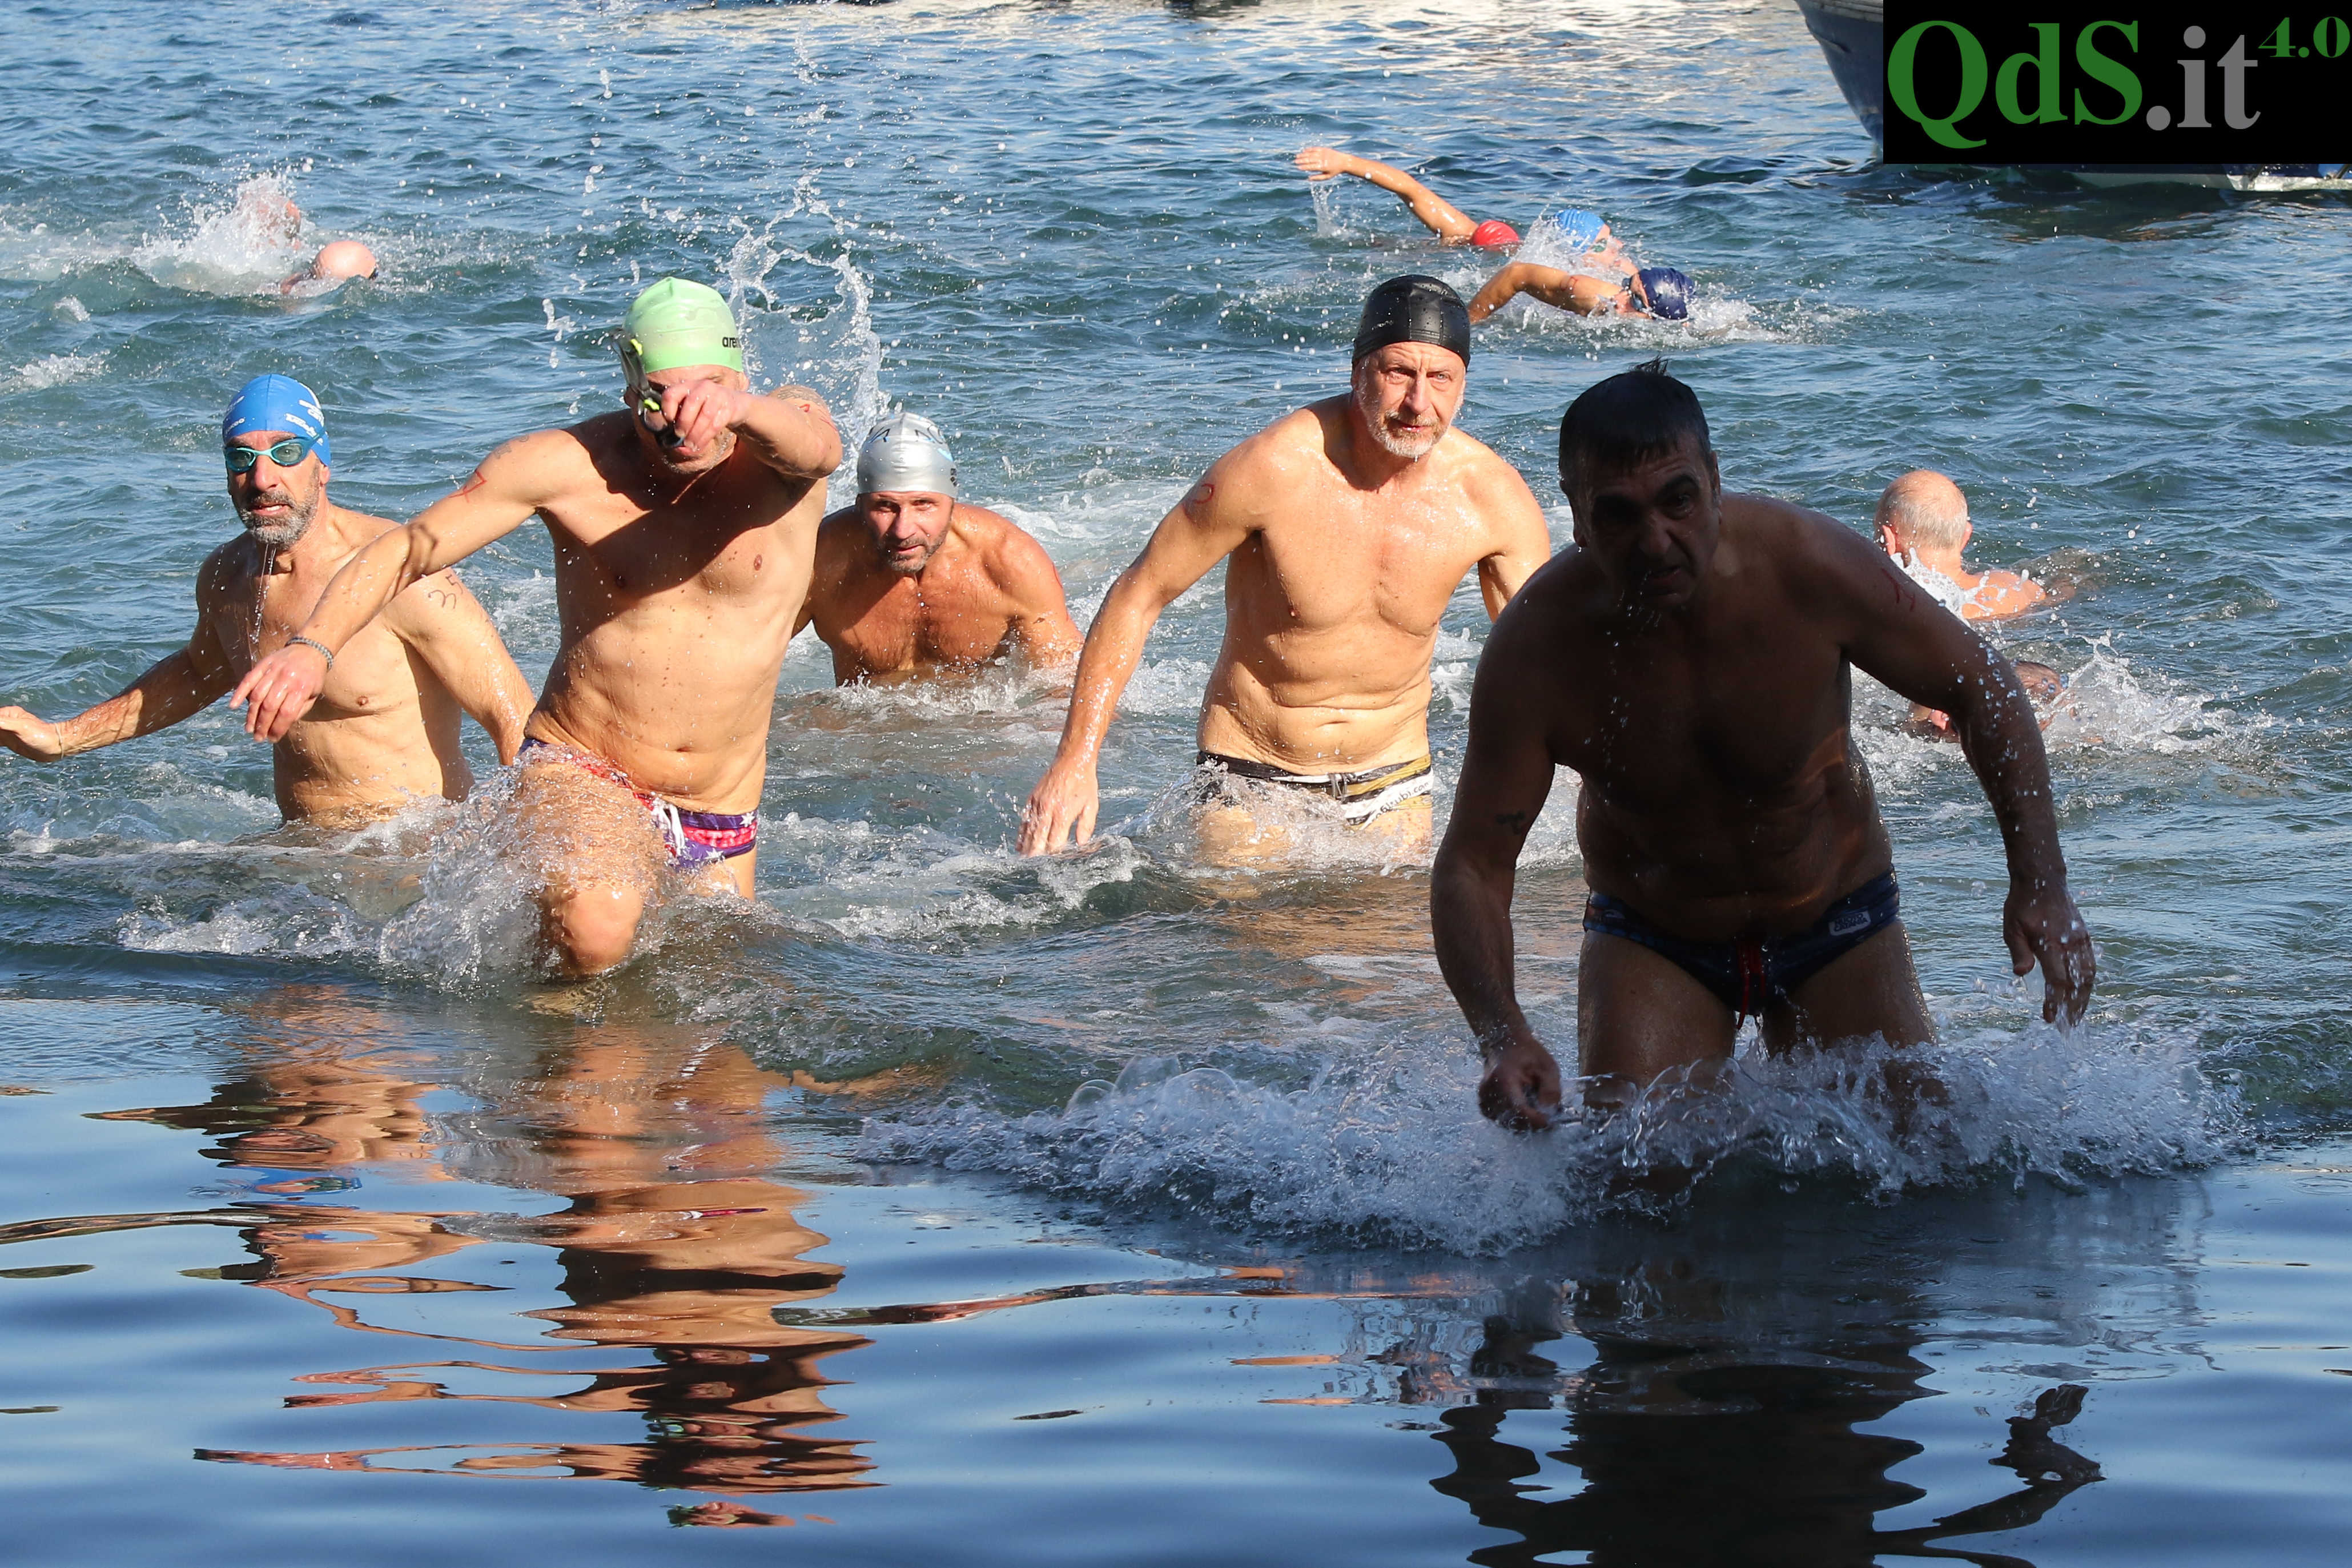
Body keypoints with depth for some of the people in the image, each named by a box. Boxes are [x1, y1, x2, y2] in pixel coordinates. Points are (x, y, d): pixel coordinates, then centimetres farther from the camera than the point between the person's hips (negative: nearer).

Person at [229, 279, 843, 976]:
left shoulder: (776, 443, -11)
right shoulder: (570, 466, -11)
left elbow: (818, 445, -36)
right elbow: (406, 550, -9)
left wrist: (736, 409, -60)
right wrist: (314, 644, -27)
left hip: (720, 832, 3)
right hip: (580, 772, -3)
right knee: (594, 934, -35)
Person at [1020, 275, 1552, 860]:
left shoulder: (1493, 497, -13)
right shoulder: (1274, 468, -23)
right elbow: (1138, 595, -13)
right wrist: (1075, 759, -17)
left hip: (1392, 783, 3)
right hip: (1251, 778, -3)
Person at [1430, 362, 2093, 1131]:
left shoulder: (1809, 567, -27)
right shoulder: (1535, 649, -28)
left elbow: (1982, 687, -12)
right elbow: (1471, 867, -22)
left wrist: (2041, 884, -22)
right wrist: (1504, 1038, -40)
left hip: (1837, 927, 1)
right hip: (1649, 945, -1)